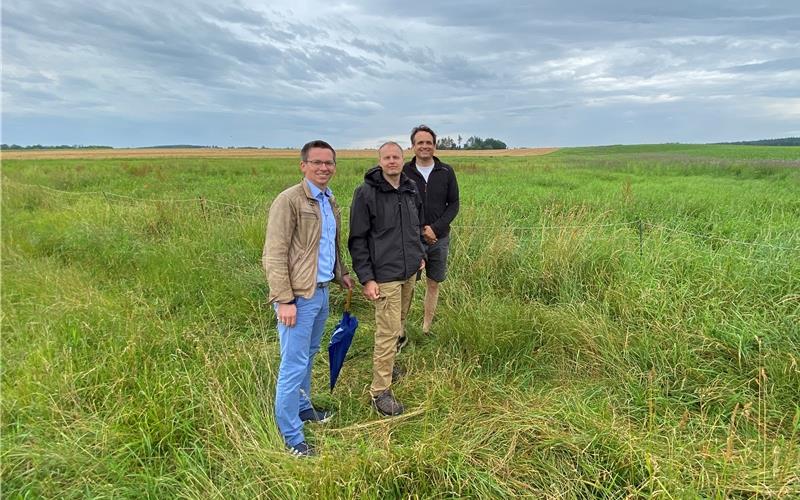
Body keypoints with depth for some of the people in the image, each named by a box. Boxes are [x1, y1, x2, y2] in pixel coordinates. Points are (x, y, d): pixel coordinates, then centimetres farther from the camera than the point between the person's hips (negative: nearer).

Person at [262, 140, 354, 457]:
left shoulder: (330, 202, 12)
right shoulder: (289, 201, -14)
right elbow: (274, 255, -17)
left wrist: (341, 274, 17)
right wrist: (284, 300, -20)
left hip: (321, 291, 8)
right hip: (299, 296, -8)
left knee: (308, 355, 21)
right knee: (294, 364, -1)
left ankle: (303, 407, 40)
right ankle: (291, 437, 14)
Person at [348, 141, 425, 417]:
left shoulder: (411, 188, 7)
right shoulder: (366, 192, -12)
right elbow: (357, 239, -11)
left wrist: (420, 253, 18)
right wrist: (366, 278, -15)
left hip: (410, 271, 6)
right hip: (385, 274, -6)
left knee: (398, 324, 17)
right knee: (388, 332, -4)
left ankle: (386, 364, 37)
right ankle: (380, 391, 8)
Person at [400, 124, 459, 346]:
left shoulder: (446, 172, 2)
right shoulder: (404, 172, -3)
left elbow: (454, 204, 3)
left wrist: (435, 228, -11)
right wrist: (420, 231, -10)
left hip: (439, 239, 2)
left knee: (433, 284, 11)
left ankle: (426, 329, 25)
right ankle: (401, 333, 12)